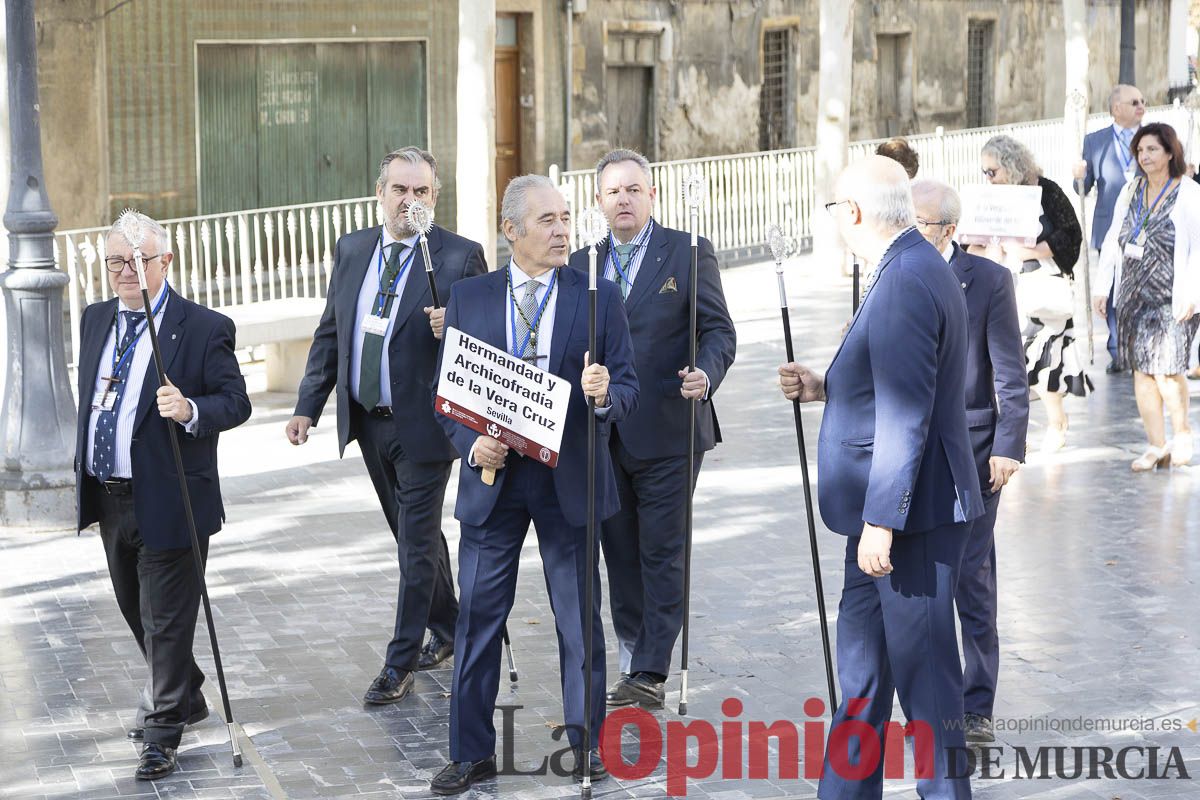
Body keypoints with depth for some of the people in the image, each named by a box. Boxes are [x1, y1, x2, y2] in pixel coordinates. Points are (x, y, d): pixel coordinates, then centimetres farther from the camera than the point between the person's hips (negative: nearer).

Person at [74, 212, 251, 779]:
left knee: (166, 618, 0)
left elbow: (237, 401, -12)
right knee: (134, 609, 21)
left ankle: (162, 729, 11)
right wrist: (82, 472, 17)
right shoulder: (96, 320, 9)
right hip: (108, 498, 7)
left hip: (167, 499, -7)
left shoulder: (203, 328, -11)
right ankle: (183, 695, 41)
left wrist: (191, 410, -31)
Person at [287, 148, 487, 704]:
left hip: (424, 424, -6)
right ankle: (447, 632, 36)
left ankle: (400, 664, 8)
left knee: (417, 543, 0)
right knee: (416, 534, 19)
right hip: (369, 423, 6)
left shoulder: (459, 257, -9)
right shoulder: (352, 250, 7)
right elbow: (330, 333, 12)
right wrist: (308, 405, 6)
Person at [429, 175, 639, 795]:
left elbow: (627, 388, 0)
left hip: (570, 480, -1)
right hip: (493, 475, 1)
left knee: (579, 618, 8)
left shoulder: (599, 297, 1)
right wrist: (471, 443, -10)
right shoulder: (469, 297, 4)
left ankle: (586, 743, 22)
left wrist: (603, 395, -23)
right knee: (477, 616, 3)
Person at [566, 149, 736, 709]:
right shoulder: (581, 265, 12)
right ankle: (631, 660, 21)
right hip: (605, 433, 5)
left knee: (662, 553, -3)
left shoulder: (688, 253, -1)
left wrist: (705, 375, -23)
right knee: (621, 552, 11)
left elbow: (718, 330, -5)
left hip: (666, 432, -5)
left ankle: (652, 672, -1)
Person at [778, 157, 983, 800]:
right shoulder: (911, 269, 13)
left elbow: (906, 416, -24)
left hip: (912, 509, -11)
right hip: (886, 506, 11)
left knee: (922, 667, -1)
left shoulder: (907, 283, -21)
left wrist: (881, 523, -23)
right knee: (861, 665, 18)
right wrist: (824, 388, 14)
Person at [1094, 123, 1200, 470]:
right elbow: (1113, 241, 15)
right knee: (1141, 371, 2)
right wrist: (1101, 287, 10)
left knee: (1166, 370, -10)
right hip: (1134, 294, 5)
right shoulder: (1131, 192, 12)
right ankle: (1157, 447, 9)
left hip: (1172, 298, -5)